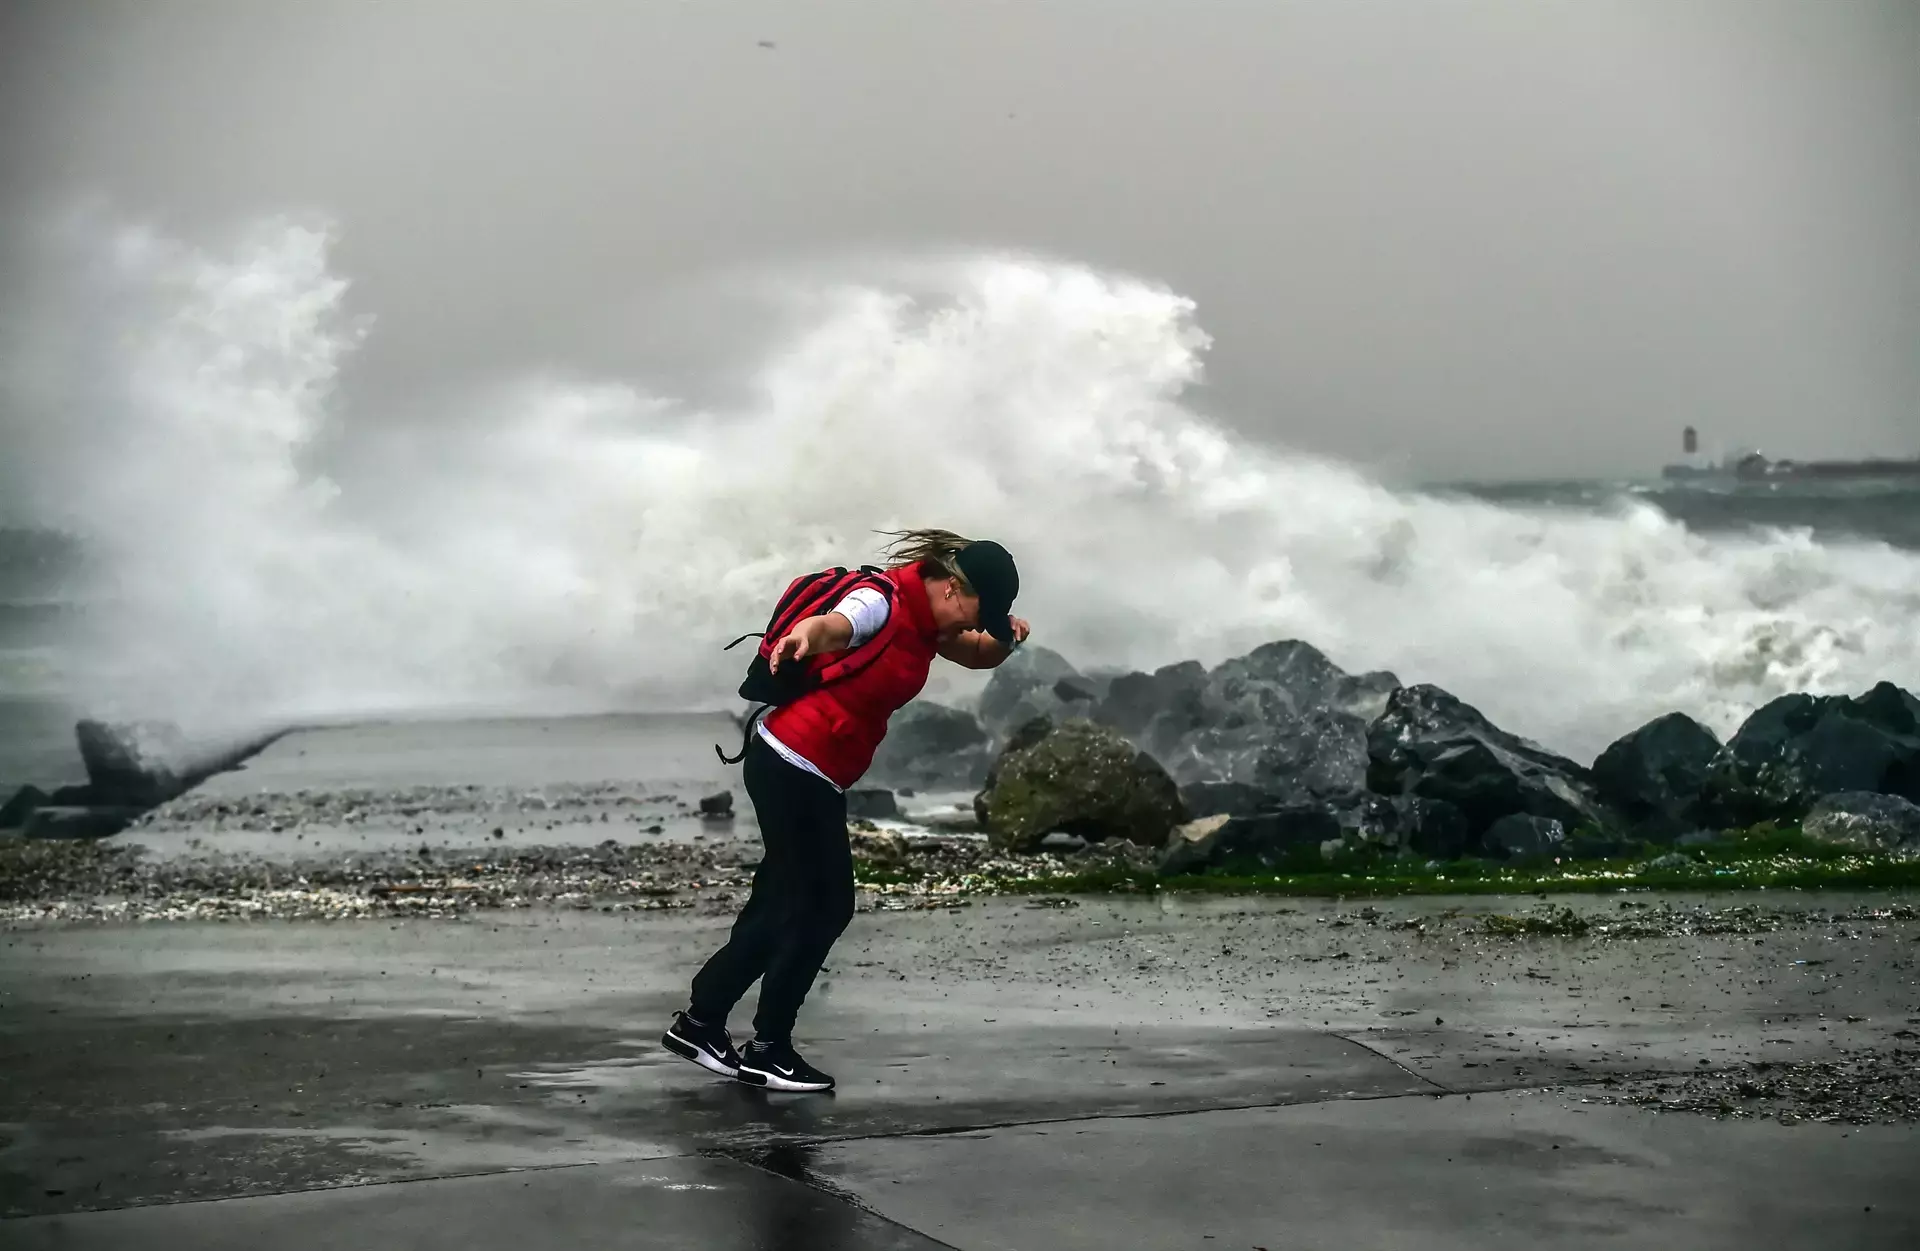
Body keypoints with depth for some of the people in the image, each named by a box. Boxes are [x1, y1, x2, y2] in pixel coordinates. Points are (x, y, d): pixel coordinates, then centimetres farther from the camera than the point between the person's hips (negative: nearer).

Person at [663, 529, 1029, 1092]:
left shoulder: (925, 619, 9)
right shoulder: (884, 603, -19)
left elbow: (977, 655, 20)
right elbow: (831, 626, -39)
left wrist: (1006, 638, -5)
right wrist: (802, 637, -63)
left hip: (808, 776, 10)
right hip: (792, 766, -10)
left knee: (782, 905, 15)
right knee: (826, 906, -3)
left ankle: (699, 1022, 24)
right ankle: (768, 1050, 7)